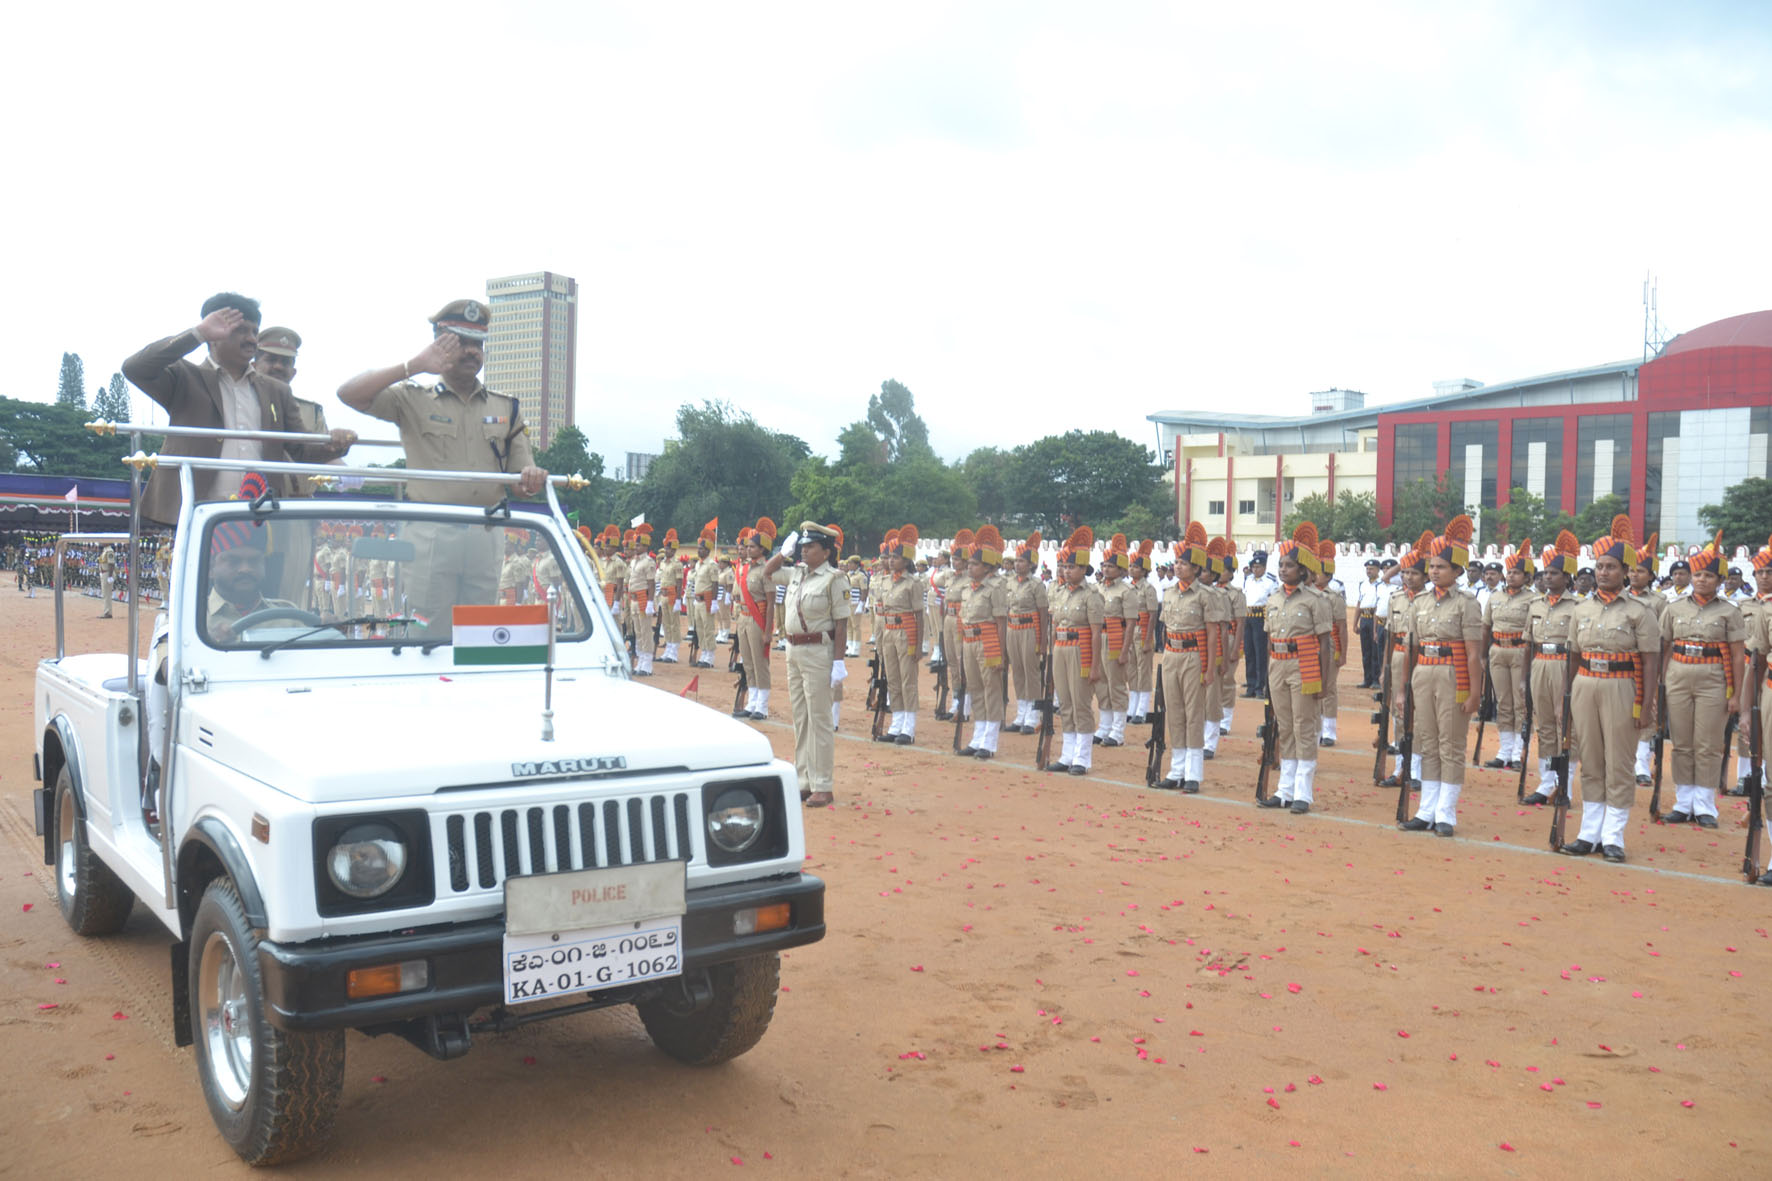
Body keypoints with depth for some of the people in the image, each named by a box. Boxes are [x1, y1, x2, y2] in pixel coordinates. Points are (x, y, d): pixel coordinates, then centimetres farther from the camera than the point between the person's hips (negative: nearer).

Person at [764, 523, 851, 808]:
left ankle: (823, 787, 2)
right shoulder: (797, 573, 9)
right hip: (793, 649, 8)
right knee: (800, 717, 13)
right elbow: (767, 571, 25)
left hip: (817, 651, -8)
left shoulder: (833, 580, -12)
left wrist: (839, 661, -18)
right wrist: (784, 552, 10)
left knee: (819, 720, -3)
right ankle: (805, 781, 22)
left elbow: (841, 623, -14)